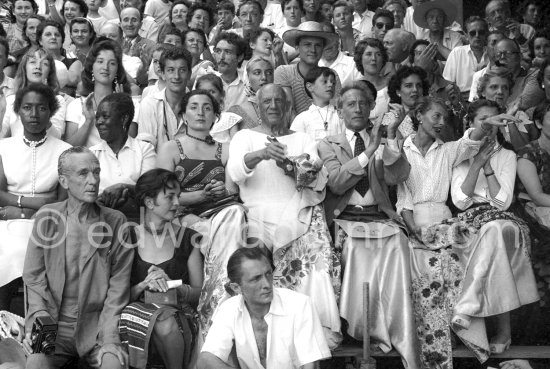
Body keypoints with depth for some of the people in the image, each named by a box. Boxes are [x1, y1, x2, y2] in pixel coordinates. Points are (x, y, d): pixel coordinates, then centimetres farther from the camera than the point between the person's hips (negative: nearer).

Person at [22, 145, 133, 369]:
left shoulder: (116, 221, 2)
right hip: (54, 324, 0)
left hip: (96, 325, 0)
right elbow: (33, 276, 4)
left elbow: (119, 284, 0)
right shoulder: (47, 216, 3)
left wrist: (109, 339, -10)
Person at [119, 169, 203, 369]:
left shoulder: (188, 237, 5)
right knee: (164, 324, -34)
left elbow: (200, 292, 7)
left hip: (179, 313, 1)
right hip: (138, 312, -1)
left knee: (166, 324, -33)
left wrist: (173, 286, -12)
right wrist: (143, 285, -15)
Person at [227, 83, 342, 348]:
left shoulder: (303, 139, 22)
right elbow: (235, 172, -7)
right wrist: (262, 154, -26)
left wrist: (307, 170, -15)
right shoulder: (244, 137, 15)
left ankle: (322, 325, -22)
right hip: (261, 215, -1)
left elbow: (320, 181, 9)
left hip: (301, 215, 1)